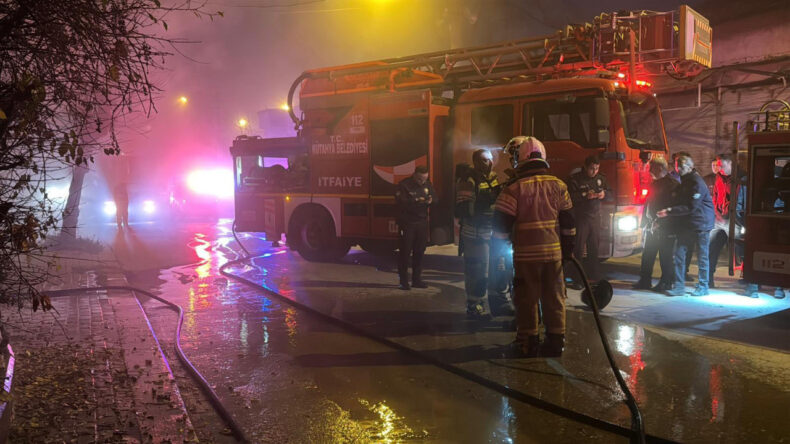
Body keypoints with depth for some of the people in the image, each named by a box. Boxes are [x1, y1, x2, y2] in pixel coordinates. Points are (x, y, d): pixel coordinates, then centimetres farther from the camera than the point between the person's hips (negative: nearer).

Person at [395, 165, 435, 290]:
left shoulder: (428, 184, 7)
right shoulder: (404, 185, -10)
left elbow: (434, 199, 10)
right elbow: (400, 202, -20)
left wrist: (430, 201, -14)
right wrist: (415, 201, -32)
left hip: (422, 223, 5)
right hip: (407, 223, -5)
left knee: (419, 252, 10)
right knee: (405, 252, -1)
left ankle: (416, 280, 20)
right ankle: (404, 281, 7)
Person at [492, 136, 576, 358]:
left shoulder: (513, 189, -8)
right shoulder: (558, 185, 4)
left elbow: (501, 223, -7)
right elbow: (568, 222, 10)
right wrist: (568, 248, 19)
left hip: (525, 253, -3)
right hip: (554, 251, 3)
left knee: (527, 298, 6)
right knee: (554, 297, 12)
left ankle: (528, 342, 12)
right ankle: (556, 341, 17)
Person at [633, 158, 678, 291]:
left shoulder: (672, 184, -11)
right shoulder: (654, 184, 15)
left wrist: (660, 223, -20)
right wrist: (644, 222, 13)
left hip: (665, 229, -8)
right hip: (651, 227, 8)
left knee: (666, 256, 0)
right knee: (647, 255, 10)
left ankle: (666, 283, 8)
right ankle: (645, 281, 17)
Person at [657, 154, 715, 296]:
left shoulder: (696, 183, -15)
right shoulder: (684, 182, 13)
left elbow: (691, 207, -21)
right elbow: (679, 202, 18)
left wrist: (669, 211, -23)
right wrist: (669, 211, 1)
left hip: (701, 223, -8)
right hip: (686, 224, 8)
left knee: (702, 256, 3)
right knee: (679, 253, 0)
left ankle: (703, 286, 13)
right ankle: (679, 286, 2)